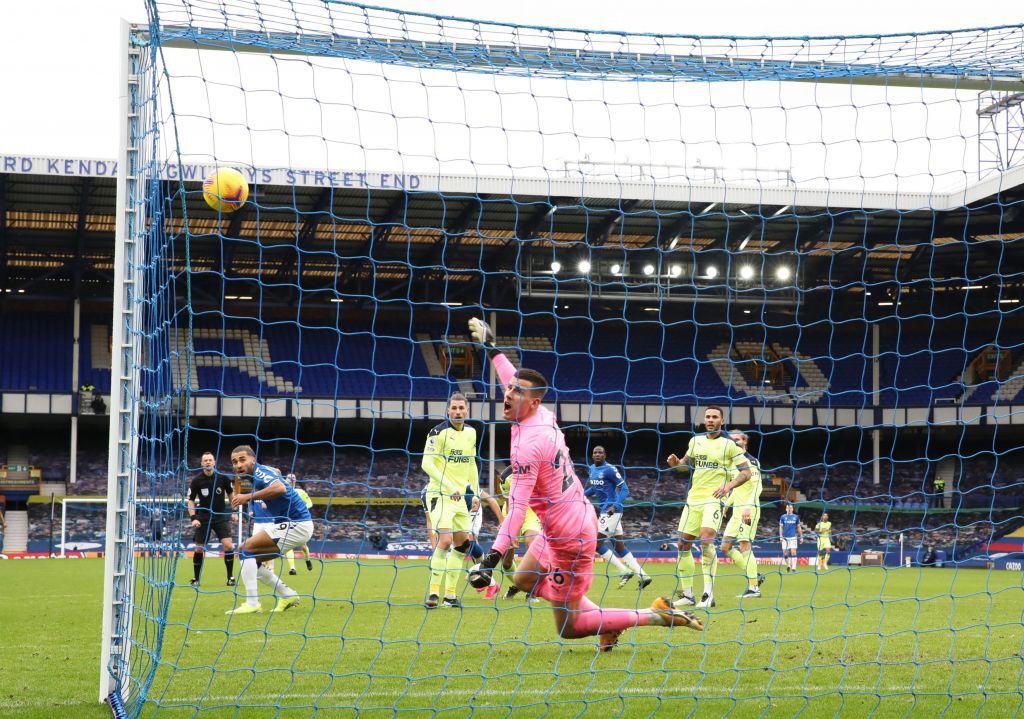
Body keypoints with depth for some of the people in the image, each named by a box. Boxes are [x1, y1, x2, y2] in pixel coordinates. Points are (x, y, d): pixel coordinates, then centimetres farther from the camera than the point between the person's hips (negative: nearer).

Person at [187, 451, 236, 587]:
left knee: (229, 546, -13)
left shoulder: (222, 477, -5)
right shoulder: (196, 480, -8)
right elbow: (191, 500, -1)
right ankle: (196, 579, 17)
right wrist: (193, 518, -12)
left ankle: (230, 577, 2)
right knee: (199, 549, 0)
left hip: (221, 516, 0)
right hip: (203, 517, 0)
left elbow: (230, 494, 10)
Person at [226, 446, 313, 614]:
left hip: (296, 523, -10)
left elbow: (280, 488, -36)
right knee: (252, 558, 11)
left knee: (247, 548, -15)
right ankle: (288, 595, 13)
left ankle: (252, 603, -19)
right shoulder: (262, 472, 12)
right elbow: (276, 472, 37)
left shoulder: (260, 471, -15)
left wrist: (249, 497, -33)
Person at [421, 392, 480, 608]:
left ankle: (450, 594, 17)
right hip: (440, 494, -8)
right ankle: (433, 594, -17)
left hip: (459, 496, 8)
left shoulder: (471, 432, 9)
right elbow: (427, 464, -18)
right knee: (445, 540, -20)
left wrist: (476, 491, 17)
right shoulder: (438, 432, -12)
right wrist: (449, 487, -25)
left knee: (463, 543, 8)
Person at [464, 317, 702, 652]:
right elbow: (517, 383, 22)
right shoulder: (543, 416, 0)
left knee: (569, 628, 3)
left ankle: (657, 616, 1)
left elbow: (517, 509, -30)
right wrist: (491, 349, 31)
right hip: (581, 515, 9)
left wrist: (492, 557, -34)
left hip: (569, 535, -9)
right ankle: (602, 618, 20)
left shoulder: (527, 445, -24)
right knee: (523, 579, 26)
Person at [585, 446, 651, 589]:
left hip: (612, 510, -9)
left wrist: (615, 506, -26)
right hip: (604, 510, 9)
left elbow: (624, 490, -14)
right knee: (620, 546, 10)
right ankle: (643, 576, 12)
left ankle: (624, 571, -3)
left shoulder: (610, 470, -13)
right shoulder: (592, 469, 12)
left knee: (597, 542, -11)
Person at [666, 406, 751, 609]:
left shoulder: (729, 444, -1)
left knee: (706, 539, -25)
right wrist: (676, 462, 4)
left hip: (714, 499, -6)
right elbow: (687, 461, 28)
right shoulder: (696, 441, 13)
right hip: (693, 498, 6)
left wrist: (729, 486, -19)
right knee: (683, 544, 3)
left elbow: (746, 472, -2)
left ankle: (708, 594, -23)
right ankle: (687, 594, 13)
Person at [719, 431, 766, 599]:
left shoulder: (751, 461, -8)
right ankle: (754, 576, 11)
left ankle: (753, 588, -10)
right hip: (736, 510, 9)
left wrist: (748, 507, -26)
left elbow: (757, 487, -16)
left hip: (749, 510, -9)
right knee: (725, 547, 5)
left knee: (745, 546, -13)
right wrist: (726, 504, 20)